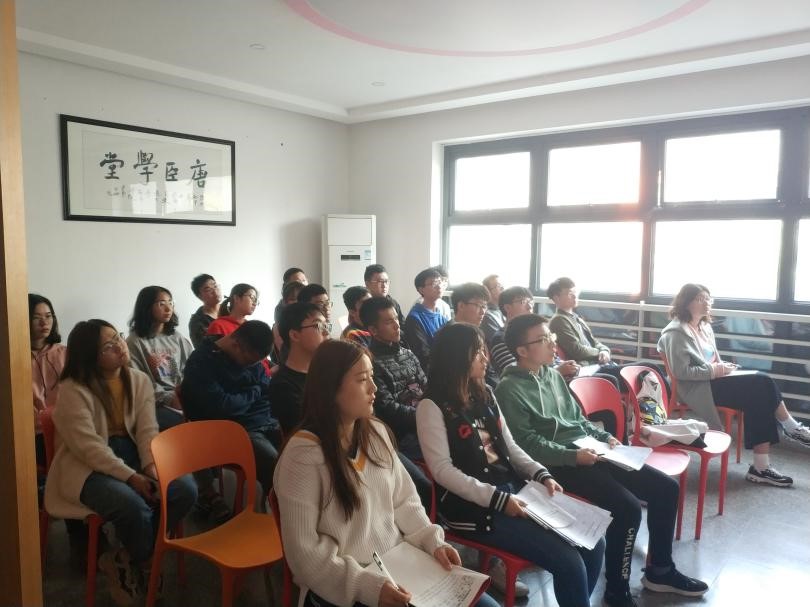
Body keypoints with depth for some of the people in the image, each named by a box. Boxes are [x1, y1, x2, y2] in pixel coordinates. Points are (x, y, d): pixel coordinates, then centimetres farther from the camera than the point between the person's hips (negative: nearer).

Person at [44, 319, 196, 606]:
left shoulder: (139, 380, 2)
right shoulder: (73, 390, -14)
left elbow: (147, 429, -3)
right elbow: (89, 447, -21)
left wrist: (150, 466, -22)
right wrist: (130, 477, -27)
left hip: (131, 453, 6)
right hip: (88, 466, -5)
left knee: (185, 489, -18)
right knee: (133, 505, -33)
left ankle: (127, 558, 1)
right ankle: (144, 560, 2)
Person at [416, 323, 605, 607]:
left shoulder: (485, 395, 12)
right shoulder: (432, 407, -11)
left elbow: (509, 447, 15)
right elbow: (443, 470, -16)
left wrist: (541, 475, -1)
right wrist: (497, 499, -20)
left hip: (515, 489, 8)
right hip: (473, 506, -7)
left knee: (593, 544, -1)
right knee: (568, 562, -16)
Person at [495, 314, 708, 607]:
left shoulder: (553, 375, 14)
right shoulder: (509, 389, -12)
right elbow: (527, 443, -17)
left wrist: (604, 437, 7)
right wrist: (573, 455, -23)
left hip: (588, 451, 9)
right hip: (559, 463, -9)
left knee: (666, 487, 4)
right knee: (627, 507, -25)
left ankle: (660, 570, 22)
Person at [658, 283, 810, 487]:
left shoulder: (704, 326, 17)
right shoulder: (677, 332, -12)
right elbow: (681, 371, -19)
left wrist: (723, 366, 3)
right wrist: (714, 371, -17)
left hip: (713, 380, 9)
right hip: (699, 388, -9)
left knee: (760, 400, -14)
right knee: (762, 383, -18)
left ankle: (761, 468, -12)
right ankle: (792, 428, 5)